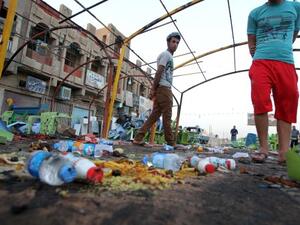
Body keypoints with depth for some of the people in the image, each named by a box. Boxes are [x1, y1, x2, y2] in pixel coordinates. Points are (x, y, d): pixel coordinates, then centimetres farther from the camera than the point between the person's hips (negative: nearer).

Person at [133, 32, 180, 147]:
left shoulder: (169, 56, 29)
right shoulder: (166, 54, -2)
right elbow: (159, 72, -13)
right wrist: (153, 89, -18)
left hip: (163, 89, 9)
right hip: (164, 88, -9)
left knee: (155, 115, 5)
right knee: (167, 116, -5)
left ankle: (138, 138, 4)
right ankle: (171, 142, 2)